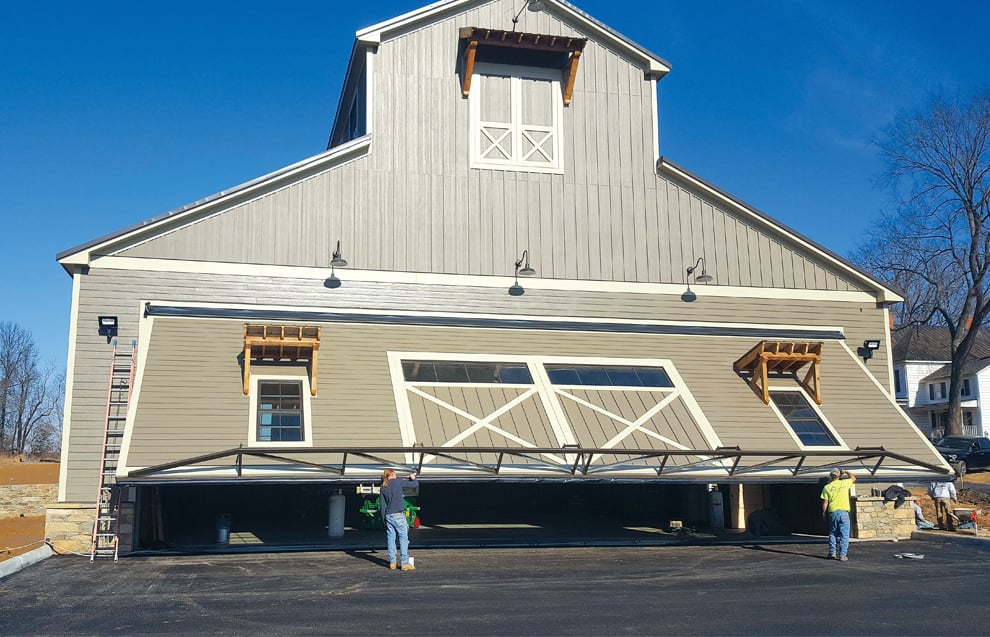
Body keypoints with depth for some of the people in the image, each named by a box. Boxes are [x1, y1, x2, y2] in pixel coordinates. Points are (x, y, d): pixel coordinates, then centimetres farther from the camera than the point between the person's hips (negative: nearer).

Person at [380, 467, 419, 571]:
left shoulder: (383, 488, 9)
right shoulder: (398, 482, -5)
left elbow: (383, 505, 11)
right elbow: (415, 484, -2)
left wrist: (384, 519, 18)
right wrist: (413, 478, 19)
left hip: (388, 516, 6)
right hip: (398, 515, -6)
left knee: (391, 539, 9)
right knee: (403, 538, -2)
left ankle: (392, 562, 11)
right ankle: (405, 563, -4)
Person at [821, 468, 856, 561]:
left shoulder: (827, 487, 2)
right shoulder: (844, 483, 2)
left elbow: (825, 502, 1)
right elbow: (853, 478, 23)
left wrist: (824, 513, 11)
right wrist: (846, 472, 36)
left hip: (832, 512, 1)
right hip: (844, 512, -1)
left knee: (832, 533, 13)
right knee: (844, 535, 2)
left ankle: (832, 552, 12)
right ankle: (842, 555, -1)